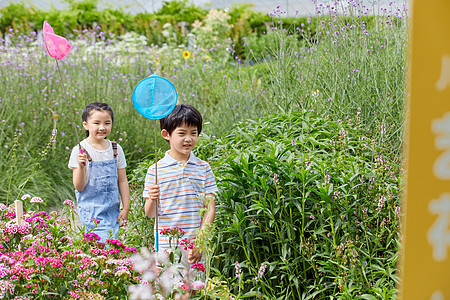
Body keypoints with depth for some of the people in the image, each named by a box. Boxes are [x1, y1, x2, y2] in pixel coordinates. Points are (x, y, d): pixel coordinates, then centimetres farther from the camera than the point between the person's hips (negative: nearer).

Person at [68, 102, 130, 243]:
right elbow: (79, 187, -7)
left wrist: (126, 208, 8)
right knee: (103, 243, -17)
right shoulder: (79, 151, -7)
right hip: (91, 209, -4)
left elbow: (122, 181, 12)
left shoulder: (116, 149, 6)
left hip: (113, 210, 4)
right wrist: (81, 167, -24)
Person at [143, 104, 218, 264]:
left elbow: (210, 208, 3)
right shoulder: (155, 170, 0)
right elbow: (150, 214, 3)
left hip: (196, 247, 1)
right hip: (166, 247, -1)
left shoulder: (204, 168, 5)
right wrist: (152, 200, -19)